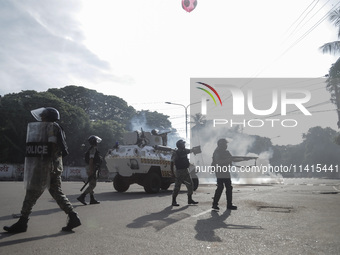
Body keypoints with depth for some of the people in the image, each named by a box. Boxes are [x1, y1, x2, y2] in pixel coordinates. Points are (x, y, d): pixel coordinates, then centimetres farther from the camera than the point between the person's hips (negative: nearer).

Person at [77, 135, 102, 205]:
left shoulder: (93, 149, 19)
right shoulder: (93, 149, -13)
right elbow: (91, 160, -22)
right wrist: (91, 170, -26)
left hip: (91, 168, 11)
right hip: (92, 168, -11)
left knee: (92, 184, 11)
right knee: (92, 185, -12)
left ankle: (92, 199, 15)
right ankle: (82, 197, -15)